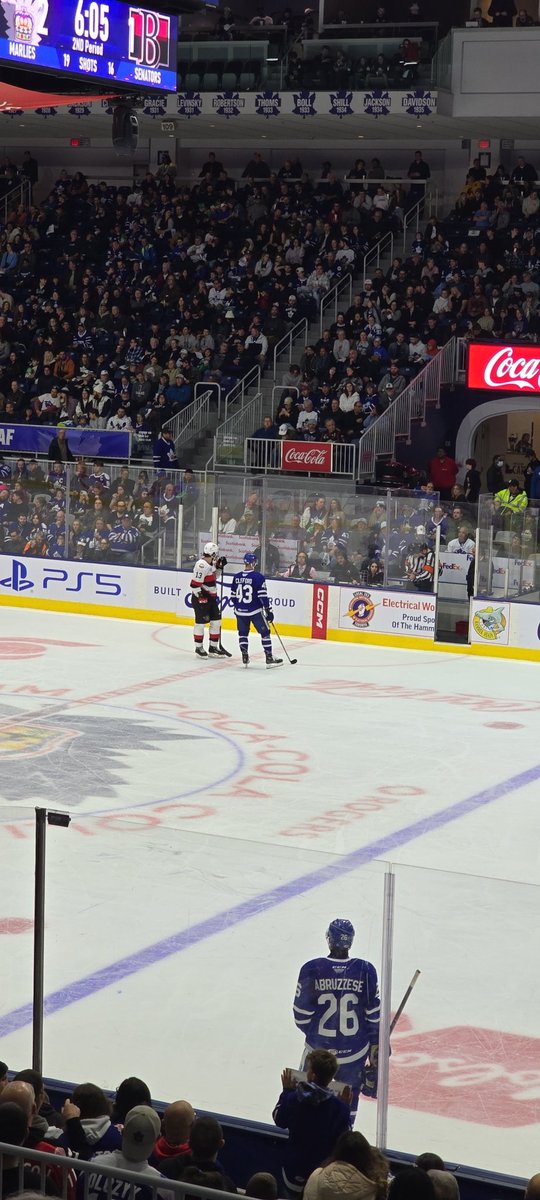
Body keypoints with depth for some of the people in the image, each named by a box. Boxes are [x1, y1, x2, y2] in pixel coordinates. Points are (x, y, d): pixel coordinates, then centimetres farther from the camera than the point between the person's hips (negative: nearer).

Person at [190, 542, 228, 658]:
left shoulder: (210, 563, 7)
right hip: (201, 597, -10)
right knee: (201, 622, -1)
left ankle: (213, 647, 19)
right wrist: (201, 597, -24)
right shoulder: (202, 565, -23)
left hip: (211, 597, 10)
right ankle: (199, 648, 10)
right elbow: (195, 584, -25)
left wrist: (218, 565, 10)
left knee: (216, 621, 11)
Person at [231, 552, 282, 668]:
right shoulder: (258, 577, -13)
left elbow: (233, 595, 9)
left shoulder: (236, 577, 2)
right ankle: (269, 658, 4)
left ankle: (245, 657, 16)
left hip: (240, 611, 5)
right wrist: (268, 611, -8)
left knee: (243, 633, 19)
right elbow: (263, 596, -14)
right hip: (255, 611, -4)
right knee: (265, 632, 5)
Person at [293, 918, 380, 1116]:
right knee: (349, 1094, 20)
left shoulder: (311, 969, -15)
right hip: (354, 1051, 0)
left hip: (318, 1048, 0)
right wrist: (376, 1043, 10)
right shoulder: (365, 970, -12)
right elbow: (374, 1014, -5)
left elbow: (301, 1015, -7)